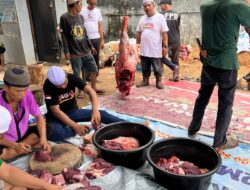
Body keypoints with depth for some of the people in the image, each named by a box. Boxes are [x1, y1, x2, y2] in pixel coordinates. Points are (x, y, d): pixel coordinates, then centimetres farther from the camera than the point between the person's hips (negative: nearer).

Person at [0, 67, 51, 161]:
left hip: (23, 135, 4)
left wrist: (43, 138, -22)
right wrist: (15, 145, -30)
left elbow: (39, 116, -8)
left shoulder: (27, 94, -19)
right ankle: (32, 148, -11)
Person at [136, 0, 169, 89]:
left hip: (155, 49, -5)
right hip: (144, 49, 5)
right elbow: (138, 33, 16)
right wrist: (137, 44, 13)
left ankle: (159, 81, 19)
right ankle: (145, 80, 29)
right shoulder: (142, 18, 9)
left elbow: (164, 33, -9)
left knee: (157, 68, 6)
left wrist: (165, 46, -13)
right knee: (145, 68, 15)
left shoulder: (160, 17, -7)